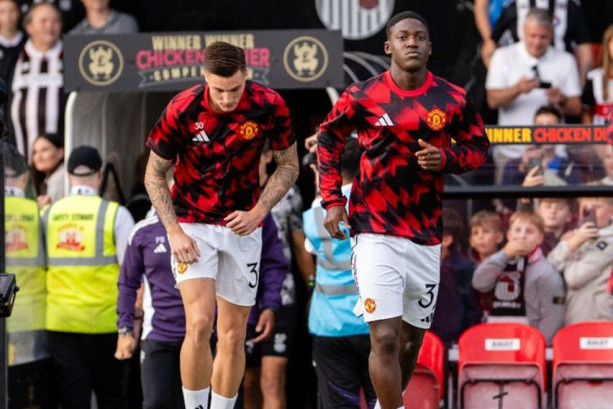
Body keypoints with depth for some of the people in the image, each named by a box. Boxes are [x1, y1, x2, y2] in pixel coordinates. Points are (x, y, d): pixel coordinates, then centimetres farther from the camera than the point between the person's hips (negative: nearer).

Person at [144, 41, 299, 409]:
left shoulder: (270, 106, -13)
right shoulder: (182, 110, -17)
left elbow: (289, 165, 2)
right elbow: (154, 175, -4)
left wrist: (258, 212, -12)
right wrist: (175, 232, -14)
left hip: (242, 227, 2)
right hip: (193, 225, -2)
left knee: (234, 334, 5)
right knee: (199, 324, -18)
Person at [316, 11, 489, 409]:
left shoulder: (453, 100, -1)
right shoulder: (363, 96, -4)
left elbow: (479, 149, 10)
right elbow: (328, 139, 10)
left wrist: (445, 158, -11)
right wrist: (332, 200, 2)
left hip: (426, 237, 3)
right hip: (375, 235, -3)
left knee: (412, 337, 14)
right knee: (385, 338, -14)